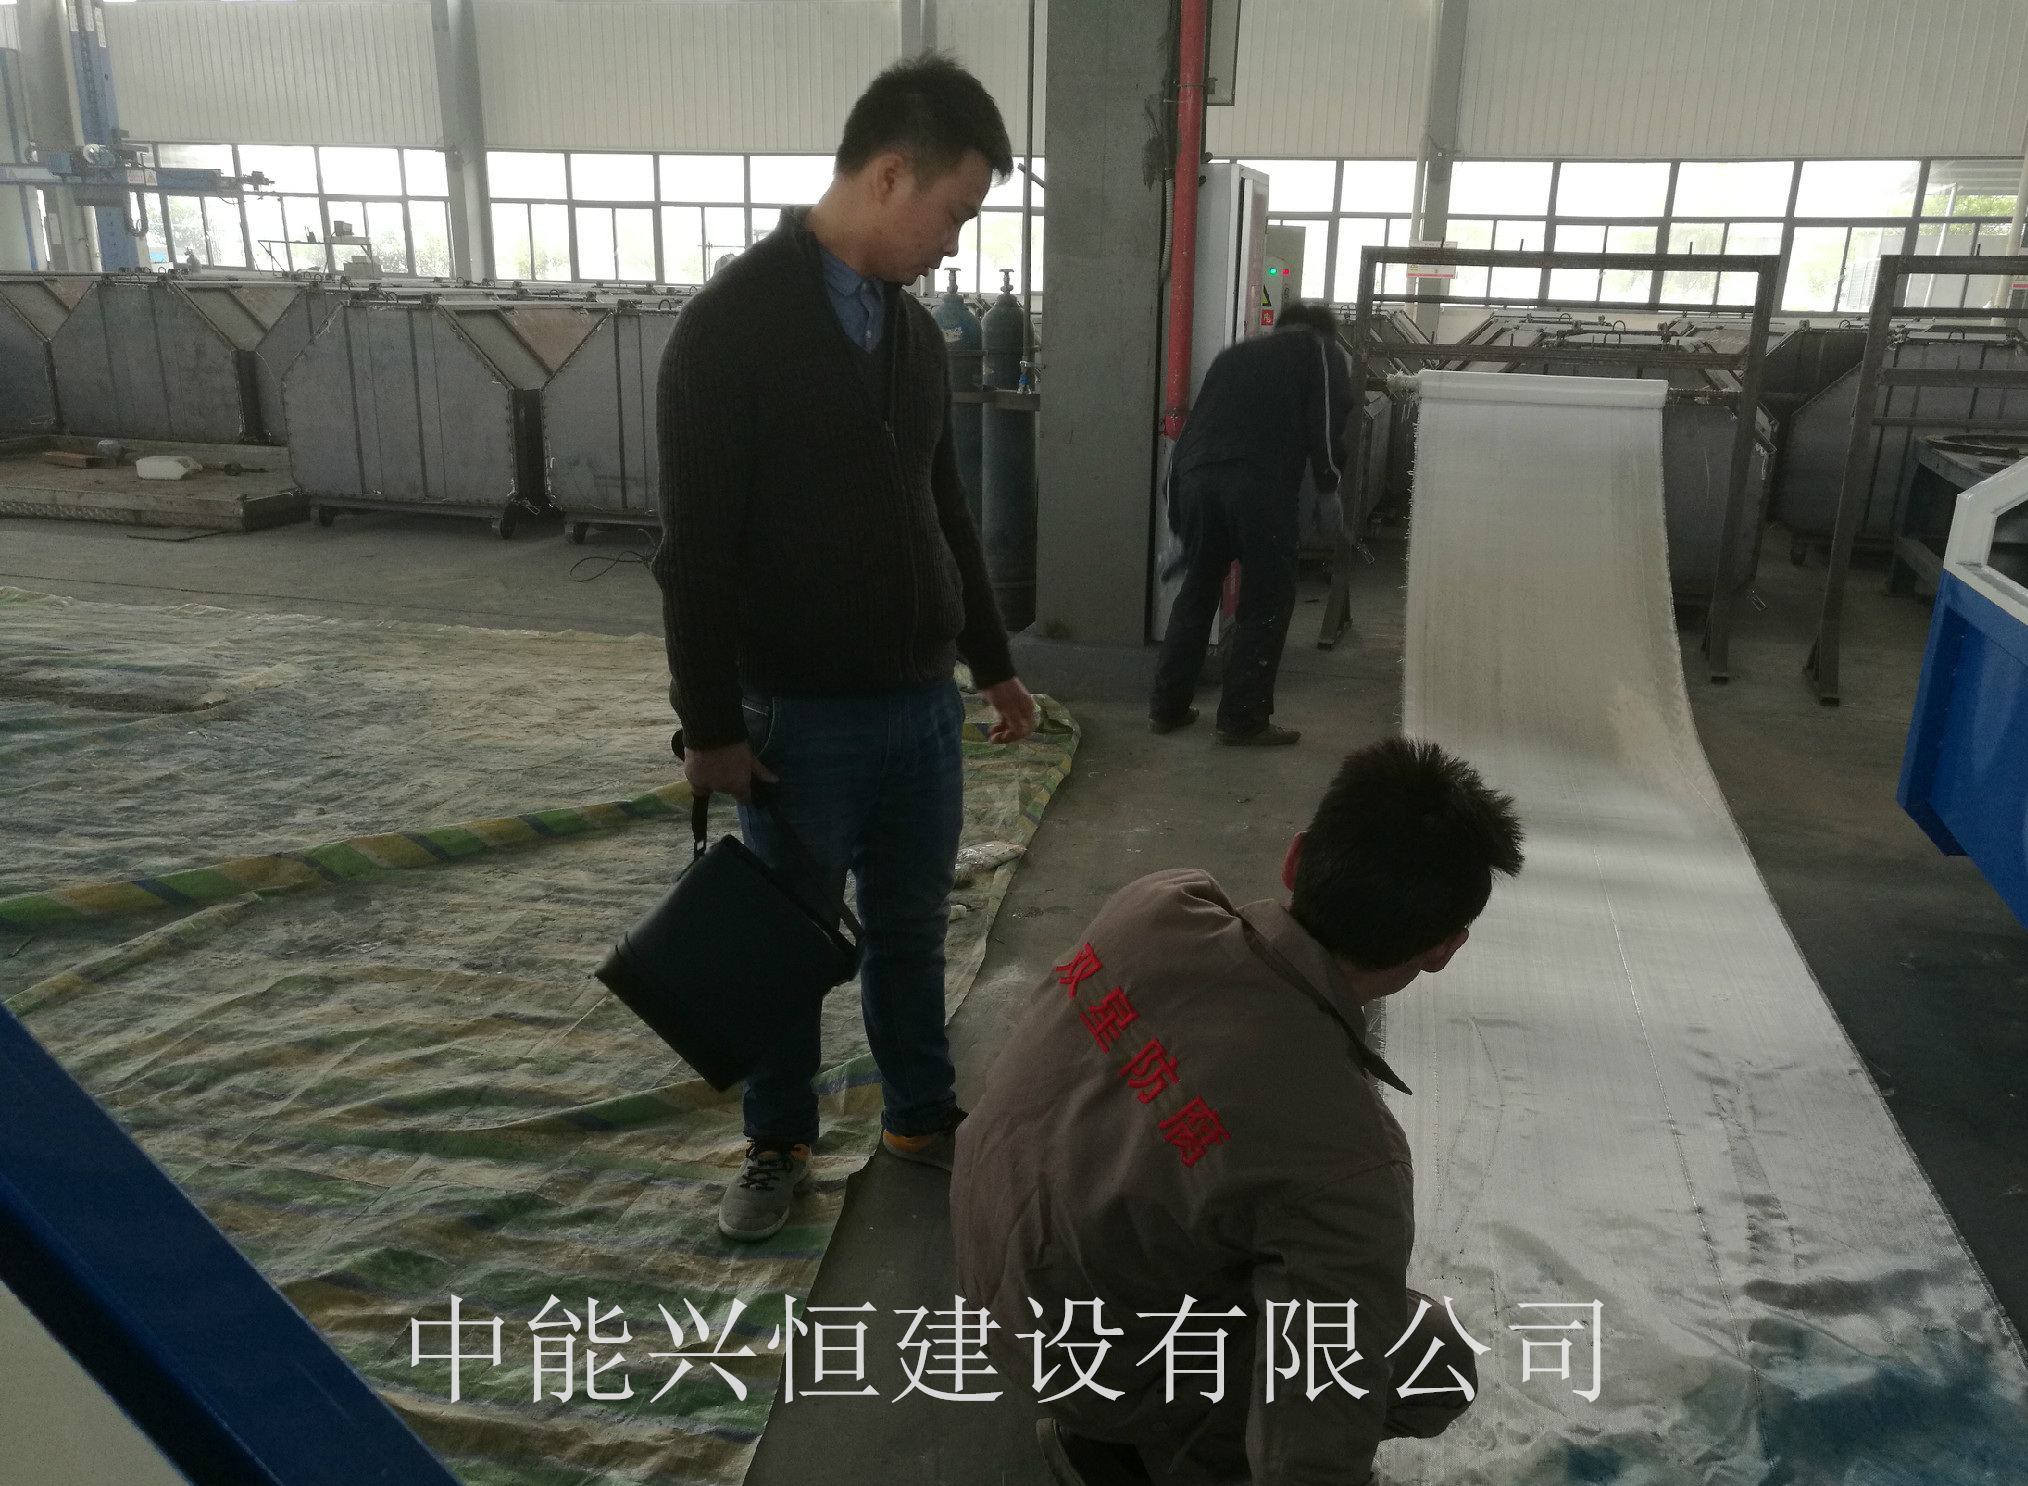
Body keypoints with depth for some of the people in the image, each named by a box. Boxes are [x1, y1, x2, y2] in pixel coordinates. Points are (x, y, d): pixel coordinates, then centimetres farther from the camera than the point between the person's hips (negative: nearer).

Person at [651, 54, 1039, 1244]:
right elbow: (697, 547, -14)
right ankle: (781, 1144, 32)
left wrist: (994, 662, 19)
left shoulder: (916, 330, 8)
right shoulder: (733, 323, -13)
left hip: (922, 701, 6)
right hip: (800, 714, -5)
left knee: (912, 931, 17)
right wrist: (711, 723, -14)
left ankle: (923, 1118, 36)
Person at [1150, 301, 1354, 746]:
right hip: (1259, 482, -5)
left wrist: (1177, 507, 29)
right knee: (1267, 601, 6)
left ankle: (1166, 707, 21)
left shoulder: (1234, 353, 34)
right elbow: (1326, 425, 5)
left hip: (1197, 476, 5)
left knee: (1196, 593, 18)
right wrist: (1328, 481, 19)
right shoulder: (1320, 350, 21)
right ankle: (1243, 719, 6)